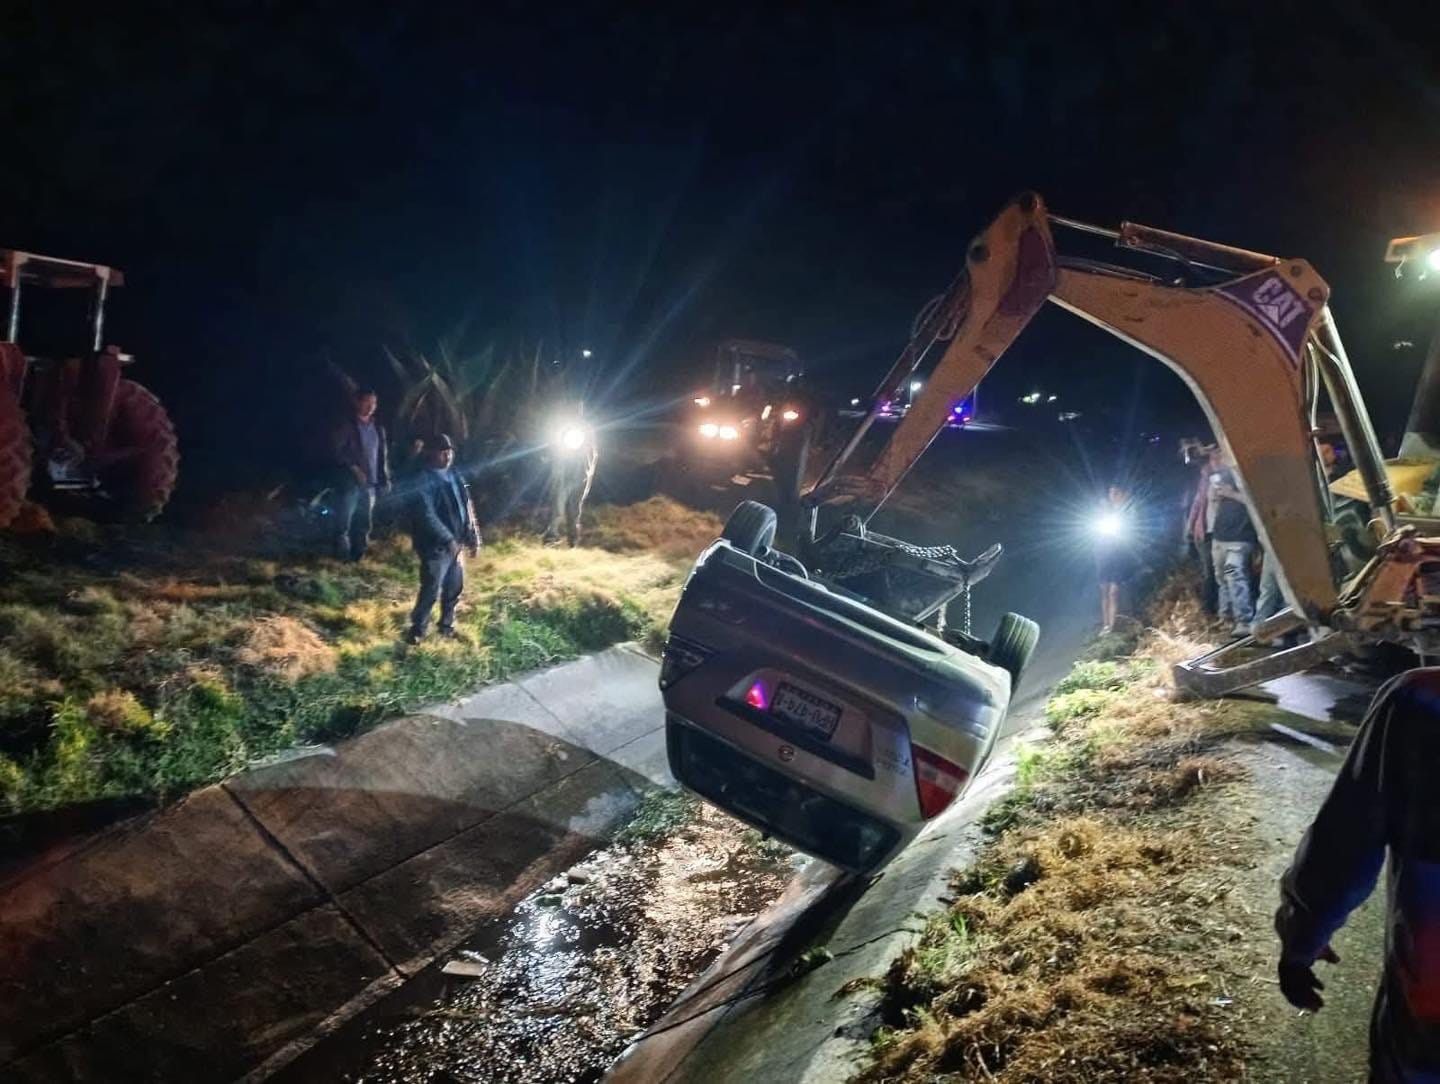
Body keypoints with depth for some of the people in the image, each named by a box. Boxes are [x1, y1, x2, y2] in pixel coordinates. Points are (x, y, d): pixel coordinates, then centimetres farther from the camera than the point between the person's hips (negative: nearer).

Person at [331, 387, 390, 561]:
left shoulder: (378, 428, 13)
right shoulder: (347, 426, -2)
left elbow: (383, 455, 17)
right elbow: (336, 449, -9)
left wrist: (385, 478, 7)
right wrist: (353, 468, -15)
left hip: (371, 483, 5)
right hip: (350, 481, -5)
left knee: (364, 522, 9)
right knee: (344, 521, -5)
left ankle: (358, 556, 17)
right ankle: (342, 556, 1)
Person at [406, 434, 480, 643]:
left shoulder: (454, 476, 9)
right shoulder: (424, 481, -15)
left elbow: (467, 508, 14)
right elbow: (427, 515, -23)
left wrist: (473, 538, 11)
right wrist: (447, 539, -26)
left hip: (455, 544, 8)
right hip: (435, 547, -8)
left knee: (454, 588, 16)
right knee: (431, 590, -4)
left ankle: (447, 626, 32)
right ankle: (418, 630, 11)